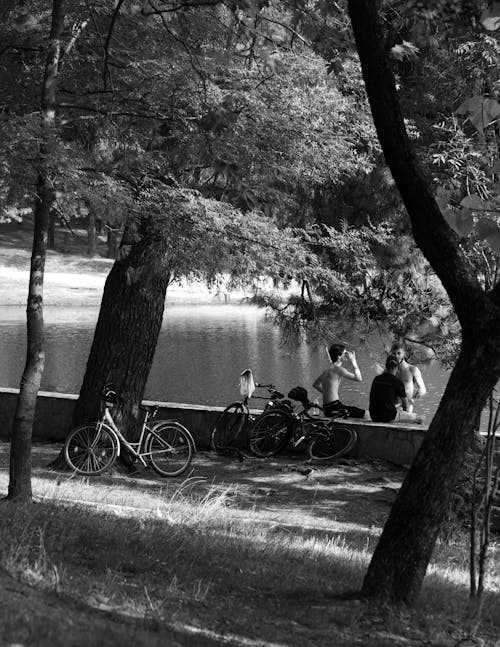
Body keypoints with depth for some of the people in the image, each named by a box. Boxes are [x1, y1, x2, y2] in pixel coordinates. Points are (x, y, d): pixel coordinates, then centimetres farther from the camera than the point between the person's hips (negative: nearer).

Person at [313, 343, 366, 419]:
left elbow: (316, 384, 30)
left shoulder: (327, 370, 16)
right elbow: (359, 378, -13)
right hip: (334, 409, -10)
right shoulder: (338, 369, -12)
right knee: (366, 414, -10)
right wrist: (353, 361, -6)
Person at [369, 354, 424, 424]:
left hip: (374, 416, 7)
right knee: (420, 418, 6)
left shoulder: (376, 379, 8)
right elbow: (405, 405, 1)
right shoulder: (398, 382, -8)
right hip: (389, 417, -7)